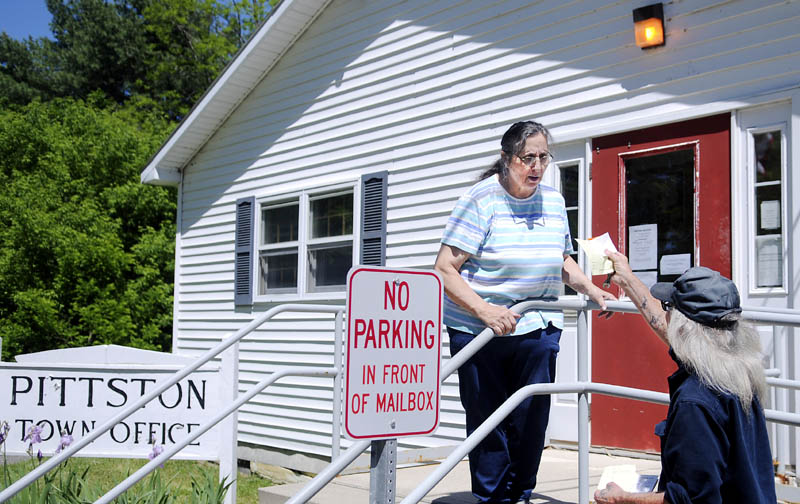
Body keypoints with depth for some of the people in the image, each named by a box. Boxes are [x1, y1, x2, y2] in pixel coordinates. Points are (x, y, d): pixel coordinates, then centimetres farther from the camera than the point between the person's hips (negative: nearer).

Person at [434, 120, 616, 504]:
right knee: (487, 420, 3)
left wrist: (590, 289, 9)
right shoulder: (481, 200, -10)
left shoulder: (553, 201, 8)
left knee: (531, 420, 7)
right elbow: (444, 270, -16)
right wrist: (484, 310, -27)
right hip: (479, 330, -4)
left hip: (538, 328, 5)